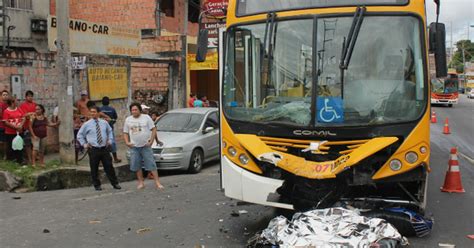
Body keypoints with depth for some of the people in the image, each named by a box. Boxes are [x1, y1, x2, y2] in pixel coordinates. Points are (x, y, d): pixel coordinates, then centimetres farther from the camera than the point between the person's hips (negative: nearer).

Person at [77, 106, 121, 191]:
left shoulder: (104, 122, 6)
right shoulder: (87, 124, -1)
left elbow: (110, 131, 24)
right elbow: (79, 135, 10)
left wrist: (110, 140, 13)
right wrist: (84, 144, 3)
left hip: (104, 148, 2)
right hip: (93, 149, -1)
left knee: (109, 166, 4)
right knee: (94, 169, 4)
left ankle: (115, 183, 13)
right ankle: (97, 185, 19)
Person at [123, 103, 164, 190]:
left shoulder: (146, 117, 1)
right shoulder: (128, 120, 10)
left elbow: (153, 129, -2)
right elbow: (125, 133, 13)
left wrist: (151, 141, -10)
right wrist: (127, 142, -3)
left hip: (146, 146, -3)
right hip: (134, 147, 3)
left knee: (151, 164, -5)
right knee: (136, 166, 5)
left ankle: (157, 183, -4)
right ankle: (141, 183, 17)